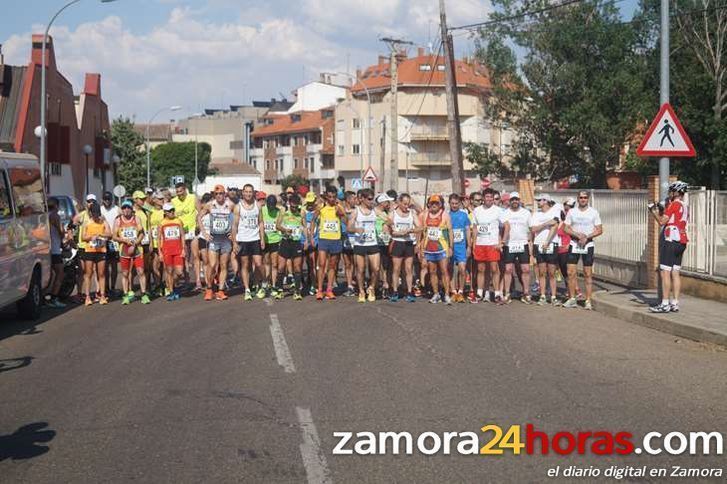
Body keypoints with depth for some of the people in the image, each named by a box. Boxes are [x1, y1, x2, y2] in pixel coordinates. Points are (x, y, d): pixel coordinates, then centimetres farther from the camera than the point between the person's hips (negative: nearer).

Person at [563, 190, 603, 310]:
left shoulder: (594, 212, 2)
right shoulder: (571, 212, 6)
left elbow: (599, 230, -1)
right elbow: (566, 228, 3)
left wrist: (587, 237, -15)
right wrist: (578, 235, -14)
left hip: (588, 245, -2)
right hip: (574, 245, 2)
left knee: (588, 274, 0)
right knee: (571, 273, -3)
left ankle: (588, 301, 2)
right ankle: (572, 299, 6)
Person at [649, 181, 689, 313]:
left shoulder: (674, 204, -10)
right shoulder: (685, 207, 18)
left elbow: (662, 221, -13)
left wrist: (654, 212, 1)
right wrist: (660, 213, 17)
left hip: (672, 241, -9)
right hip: (682, 242, 9)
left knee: (665, 272, -8)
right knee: (675, 273, 9)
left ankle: (665, 304, -10)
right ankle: (675, 304, 9)